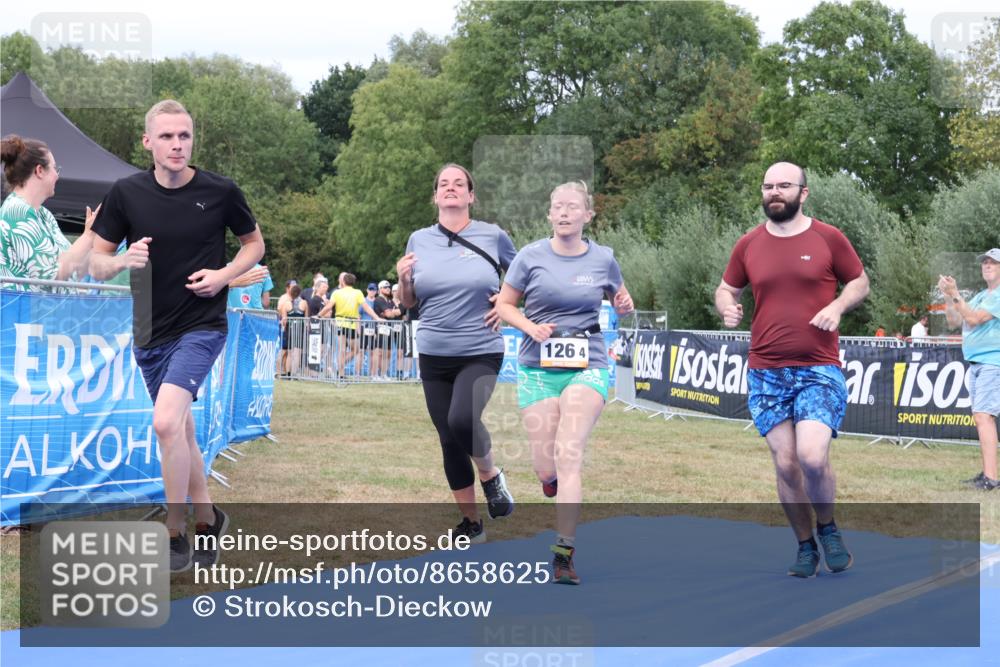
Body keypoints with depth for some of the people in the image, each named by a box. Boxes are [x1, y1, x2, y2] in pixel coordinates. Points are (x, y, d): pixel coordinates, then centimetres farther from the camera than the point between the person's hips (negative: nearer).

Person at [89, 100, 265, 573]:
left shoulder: (220, 192, -7)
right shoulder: (126, 193, -3)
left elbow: (254, 243, 9)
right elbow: (96, 263, 2)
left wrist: (224, 275, -10)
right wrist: (123, 260, -20)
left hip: (202, 326, -4)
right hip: (149, 332, 4)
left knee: (166, 421, -22)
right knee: (180, 431, 16)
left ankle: (175, 537, -9)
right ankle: (207, 520, 35)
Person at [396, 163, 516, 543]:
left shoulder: (493, 236, -3)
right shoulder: (419, 240, 4)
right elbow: (408, 303, 13)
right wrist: (404, 279, -7)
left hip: (481, 353, -3)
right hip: (433, 356, 4)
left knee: (462, 420, -28)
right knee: (449, 441, 7)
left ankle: (491, 475, 3)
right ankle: (470, 523, 23)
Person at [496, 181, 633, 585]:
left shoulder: (603, 259, 4)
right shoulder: (531, 256, 0)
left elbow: (620, 302, 21)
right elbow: (504, 305, 7)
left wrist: (624, 305, -3)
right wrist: (530, 326, -12)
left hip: (588, 366, -1)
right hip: (538, 369, 1)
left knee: (569, 455, -18)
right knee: (545, 469, -2)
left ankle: (564, 553, -18)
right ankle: (553, 478, 38)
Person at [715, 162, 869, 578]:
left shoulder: (828, 238, 1)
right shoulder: (748, 244, 7)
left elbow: (860, 281, 11)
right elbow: (727, 289, 18)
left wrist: (838, 306, -10)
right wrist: (727, 307, -6)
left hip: (819, 370, -3)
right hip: (766, 372, 3)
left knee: (813, 457, -17)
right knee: (785, 462, 1)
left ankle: (828, 528, 12)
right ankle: (805, 547, 19)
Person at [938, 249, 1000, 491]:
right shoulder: (980, 297, 19)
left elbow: (974, 319, -17)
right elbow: (953, 322, 17)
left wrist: (955, 294, -16)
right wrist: (947, 296, 4)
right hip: (975, 364, 9)